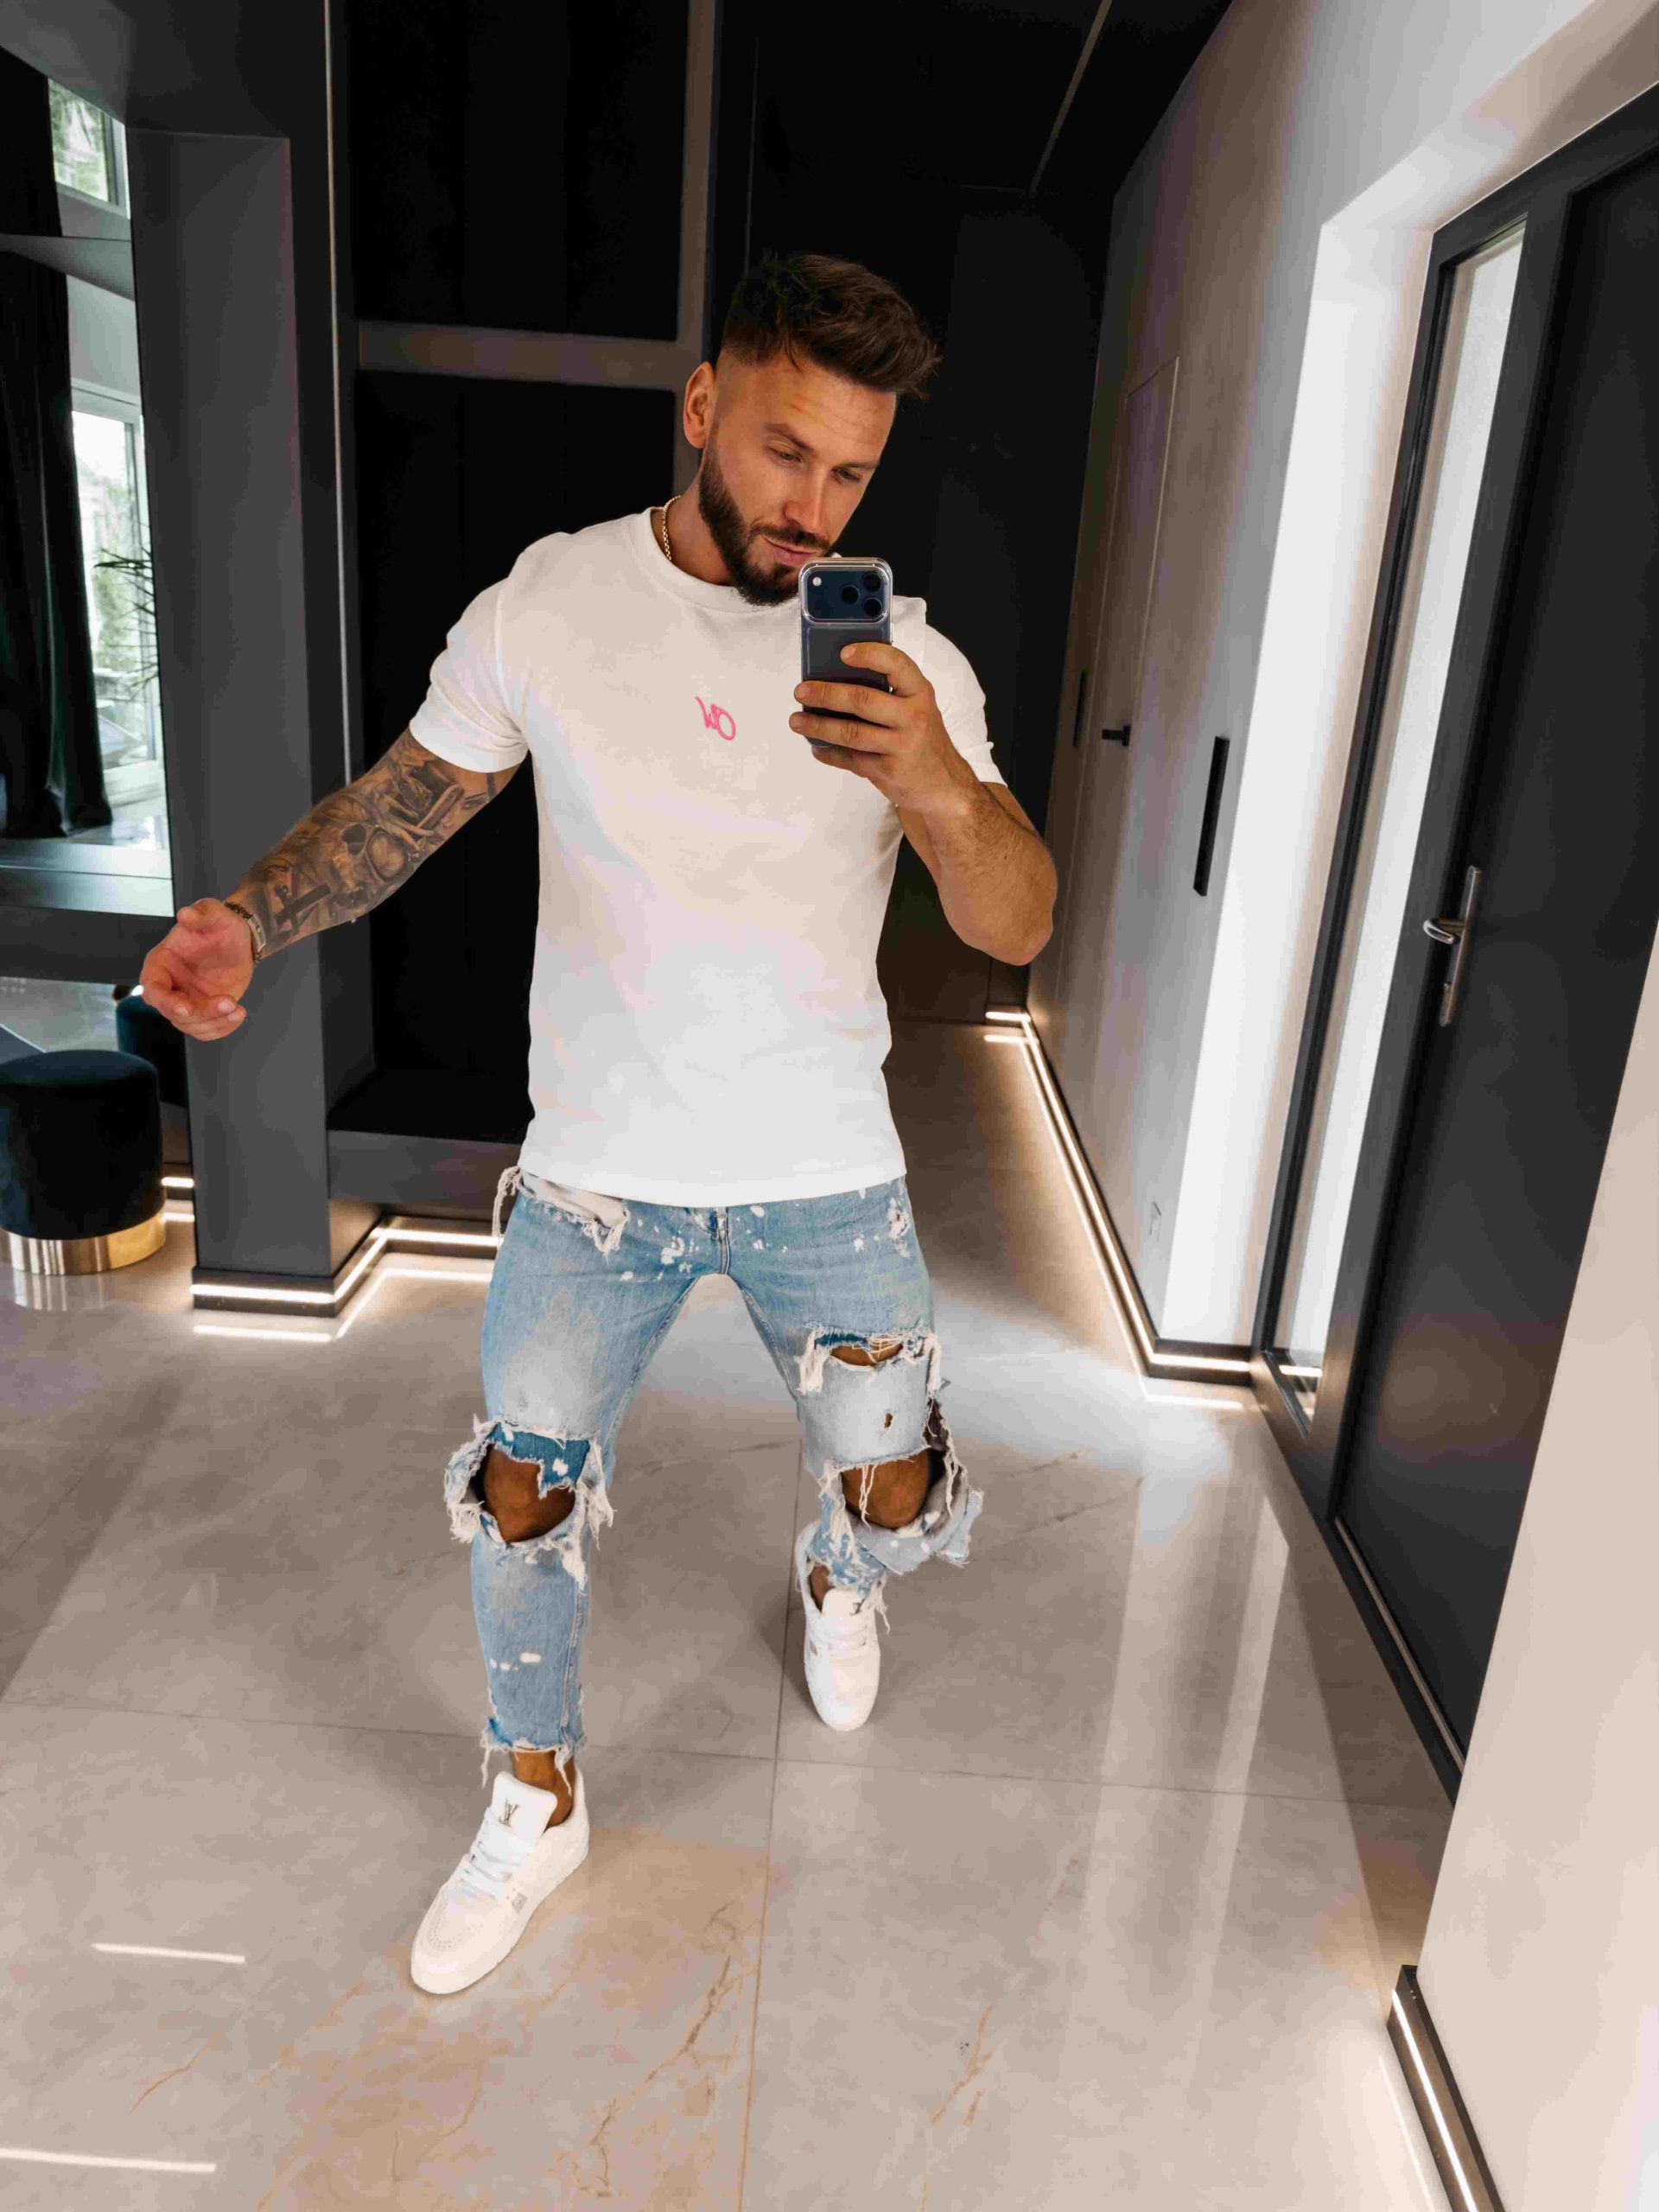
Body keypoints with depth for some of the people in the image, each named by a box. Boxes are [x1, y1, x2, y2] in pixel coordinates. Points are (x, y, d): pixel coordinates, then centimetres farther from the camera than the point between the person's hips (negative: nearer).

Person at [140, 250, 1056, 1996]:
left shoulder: (906, 662, -8)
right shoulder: (551, 603, -6)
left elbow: (1016, 930, -14)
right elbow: (405, 802, 3)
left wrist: (941, 786, -35)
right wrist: (243, 917, -14)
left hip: (826, 1182, 0)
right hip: (596, 1176, 1)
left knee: (898, 1511, 10)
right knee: (521, 1496, 9)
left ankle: (837, 1576, 51)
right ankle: (536, 1806, 38)